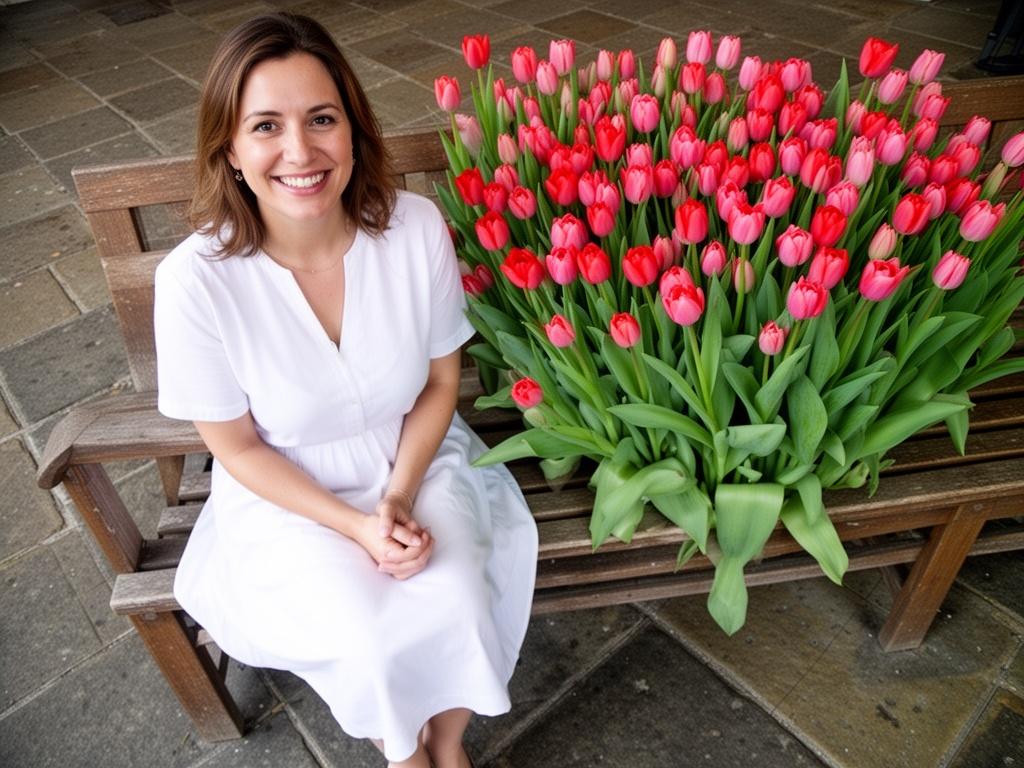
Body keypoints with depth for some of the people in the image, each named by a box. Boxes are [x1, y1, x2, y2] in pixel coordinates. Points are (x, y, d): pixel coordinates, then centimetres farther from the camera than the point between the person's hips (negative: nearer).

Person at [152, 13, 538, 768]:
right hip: (290, 498, -1)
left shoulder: (416, 226, -20)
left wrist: (400, 497, -16)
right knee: (372, 646, -17)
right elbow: (237, 448, -11)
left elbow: (441, 381, -6)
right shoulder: (196, 279, -25)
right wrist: (356, 525, -17)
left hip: (418, 463, 2)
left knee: (459, 613, -17)